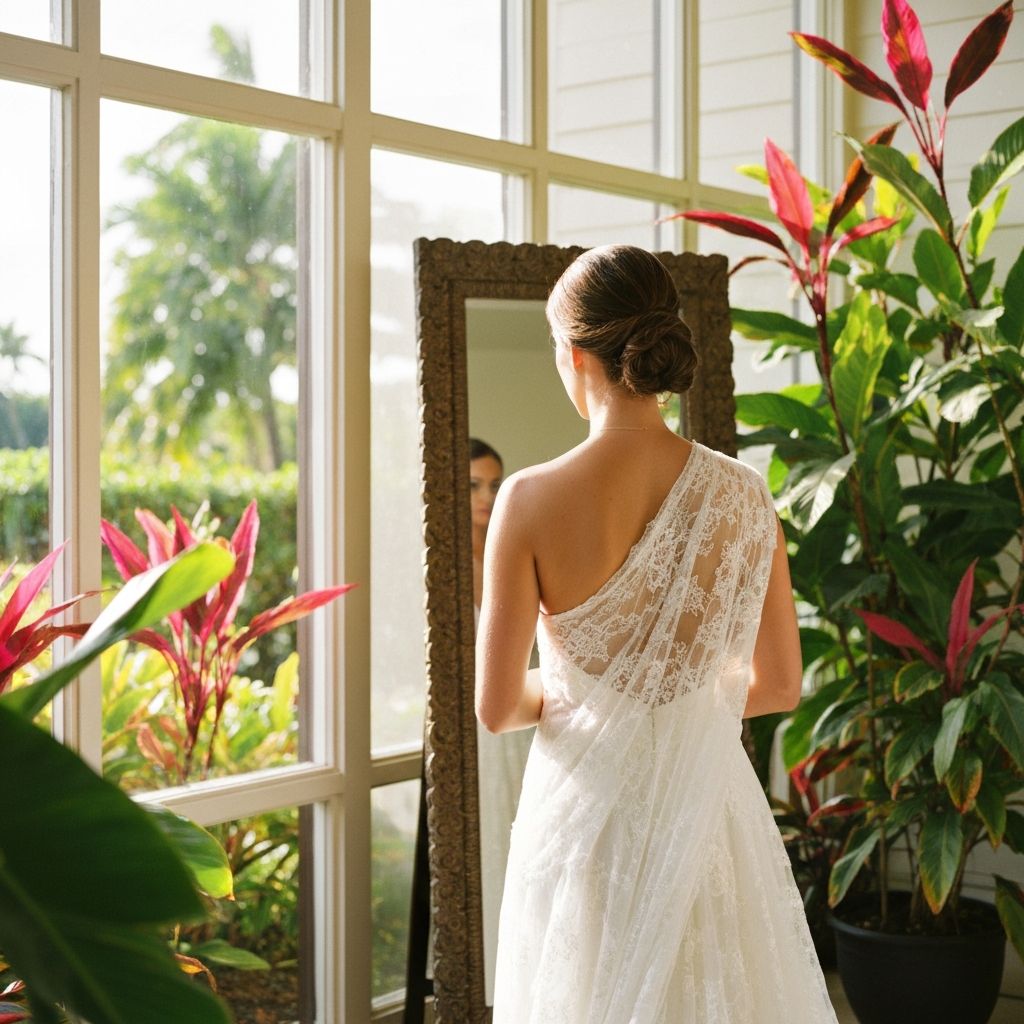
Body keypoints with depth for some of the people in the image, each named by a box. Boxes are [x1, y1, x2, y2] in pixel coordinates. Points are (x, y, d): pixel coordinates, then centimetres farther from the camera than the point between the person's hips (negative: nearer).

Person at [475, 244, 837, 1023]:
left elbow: (497, 708, -12)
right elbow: (780, 685, 1)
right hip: (705, 805, 2)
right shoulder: (742, 495, -9)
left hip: (587, 806, -2)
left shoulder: (530, 500, -16)